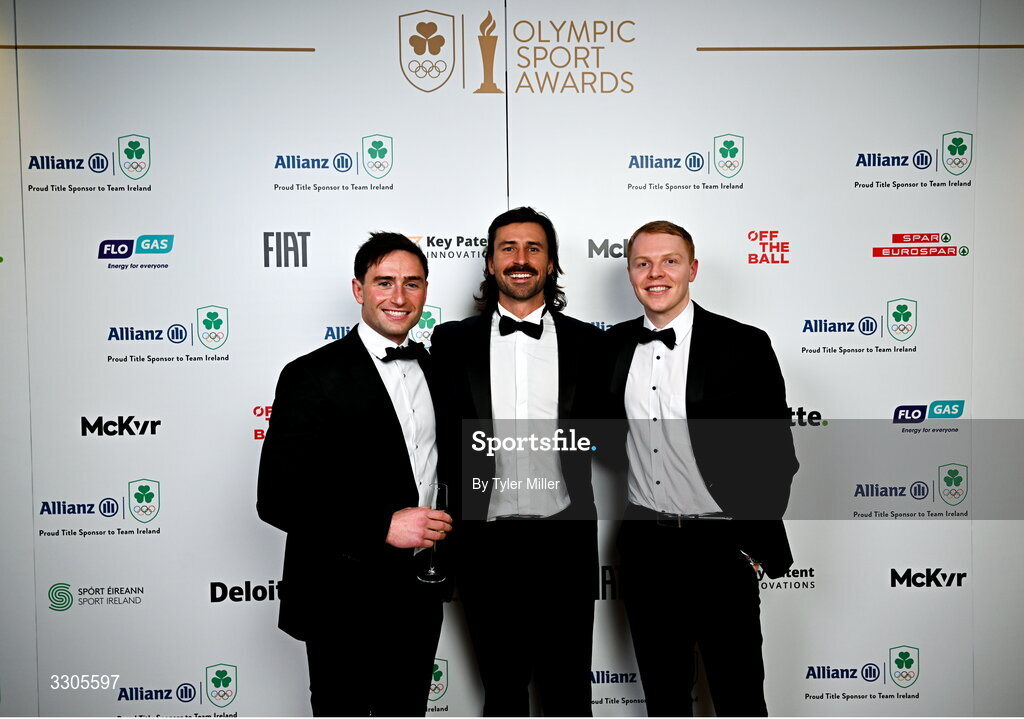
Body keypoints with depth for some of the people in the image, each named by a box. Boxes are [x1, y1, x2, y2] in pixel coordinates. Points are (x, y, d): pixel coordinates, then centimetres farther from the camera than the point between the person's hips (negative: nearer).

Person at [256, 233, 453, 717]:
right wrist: (384, 526, -25)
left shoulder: (435, 368, 4)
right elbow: (277, 499, -19)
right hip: (344, 603, -6)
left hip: (420, 597, 6)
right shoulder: (312, 376, -16)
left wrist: (445, 532, 3)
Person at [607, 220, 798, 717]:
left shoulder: (743, 345, -9)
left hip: (719, 548, -3)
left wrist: (756, 548, -8)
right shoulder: (615, 345, 3)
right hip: (644, 545, 4)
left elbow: (775, 454, -7)